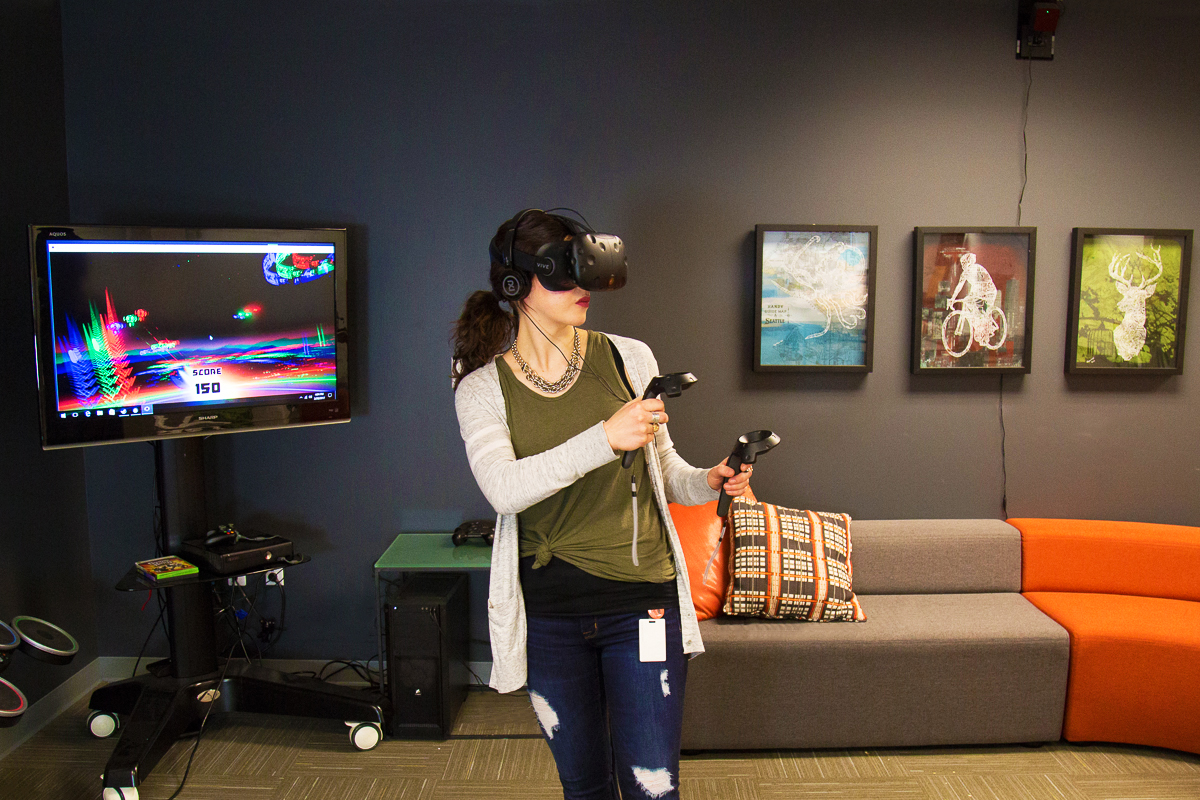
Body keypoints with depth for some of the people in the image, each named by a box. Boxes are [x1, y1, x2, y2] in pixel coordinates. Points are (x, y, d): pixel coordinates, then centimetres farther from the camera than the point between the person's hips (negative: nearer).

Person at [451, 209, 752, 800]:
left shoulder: (629, 359, 1)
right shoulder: (482, 388, -3)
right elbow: (503, 489, -21)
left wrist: (709, 482, -8)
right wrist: (605, 439, -31)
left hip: (641, 603, 0)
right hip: (548, 614, 0)